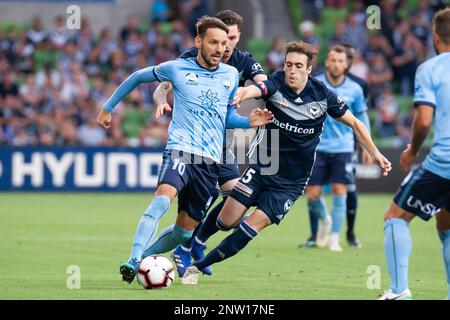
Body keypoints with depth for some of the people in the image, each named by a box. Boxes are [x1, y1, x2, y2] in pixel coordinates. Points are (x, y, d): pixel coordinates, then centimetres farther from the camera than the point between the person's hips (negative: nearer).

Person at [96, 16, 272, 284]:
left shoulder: (231, 75, 12)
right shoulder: (177, 69, 2)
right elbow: (138, 77, 17)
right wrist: (108, 108, 21)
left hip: (211, 161, 4)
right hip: (180, 151, -4)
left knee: (185, 230, 4)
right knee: (163, 199, -32)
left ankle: (145, 257, 25)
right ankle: (133, 262, -35)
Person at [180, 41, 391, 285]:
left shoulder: (322, 95, -10)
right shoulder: (276, 85, -14)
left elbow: (354, 123, 5)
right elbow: (252, 90, -37)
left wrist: (375, 154, 3)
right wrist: (240, 95, -61)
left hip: (291, 182, 0)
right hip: (262, 168, 0)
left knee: (252, 226, -13)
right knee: (226, 222, -4)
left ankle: (198, 266, -2)